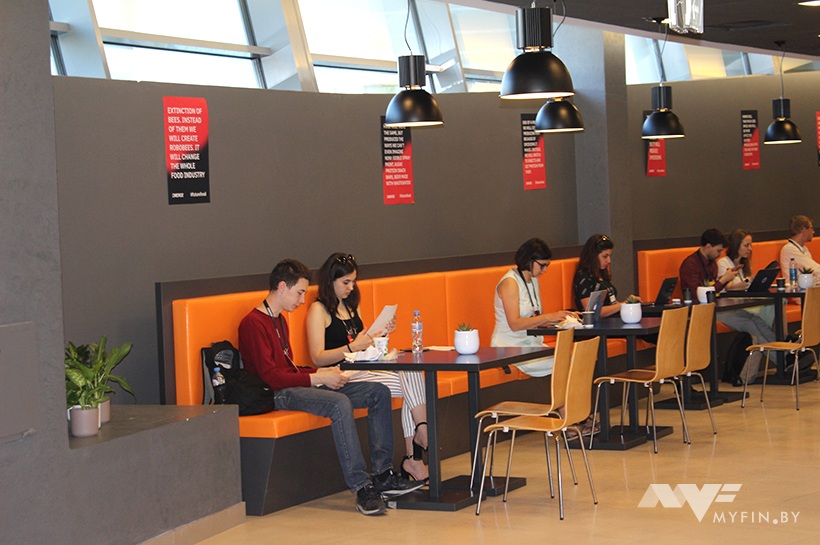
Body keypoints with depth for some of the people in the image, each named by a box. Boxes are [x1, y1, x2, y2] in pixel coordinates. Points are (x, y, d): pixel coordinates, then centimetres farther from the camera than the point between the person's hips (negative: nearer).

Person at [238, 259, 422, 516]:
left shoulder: (279, 320, 21)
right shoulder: (253, 324, -11)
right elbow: (270, 376, -19)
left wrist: (322, 372, 5)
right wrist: (317, 378, -16)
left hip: (294, 385, 10)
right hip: (279, 395, -10)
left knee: (379, 393, 0)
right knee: (340, 403, -37)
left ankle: (383, 475, -3)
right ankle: (361, 487, -36)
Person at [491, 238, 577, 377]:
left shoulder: (533, 280, 15)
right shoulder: (509, 283, -12)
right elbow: (514, 324, -19)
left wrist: (562, 316, -1)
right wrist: (548, 317, -23)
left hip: (532, 344, 8)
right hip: (510, 347, -8)